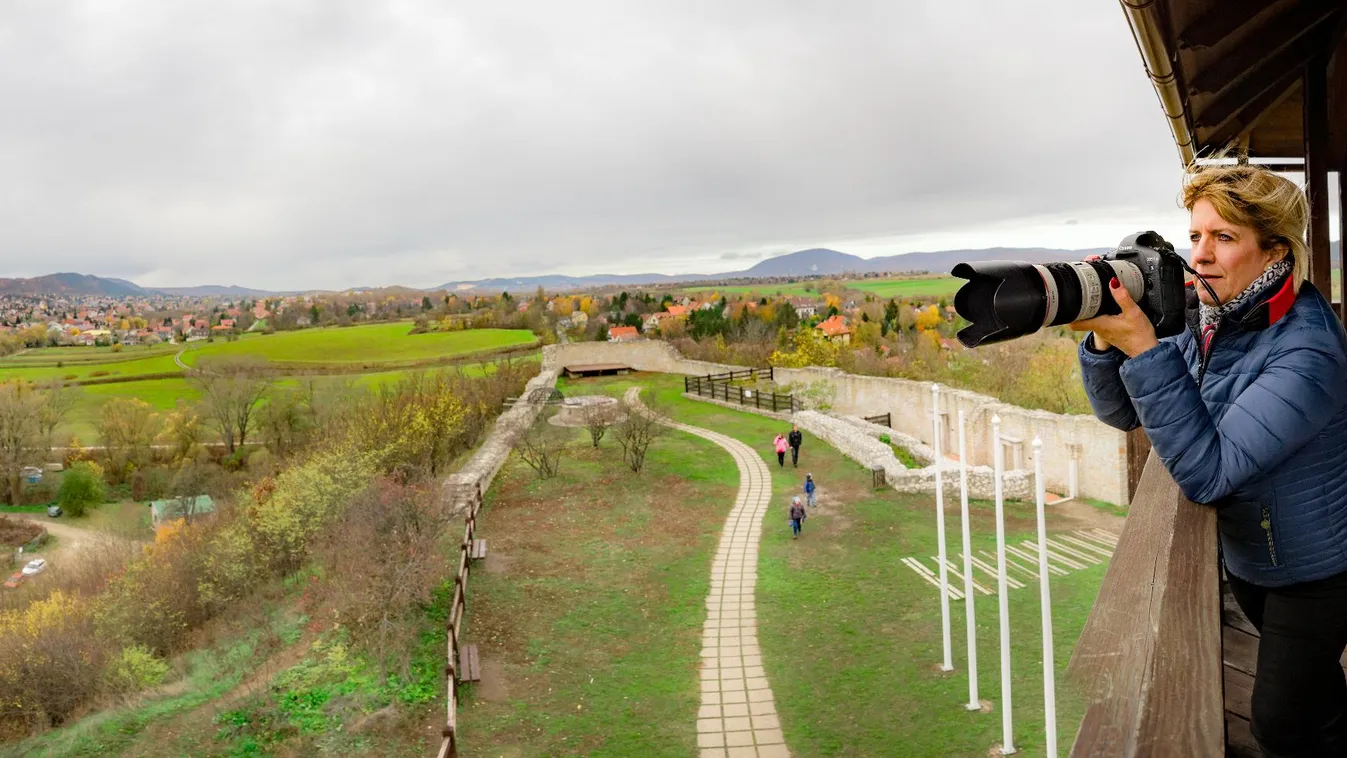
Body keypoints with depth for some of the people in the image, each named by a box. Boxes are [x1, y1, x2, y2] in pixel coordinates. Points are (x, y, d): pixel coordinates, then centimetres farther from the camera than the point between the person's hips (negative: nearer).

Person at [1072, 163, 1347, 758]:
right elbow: (1122, 412, -6)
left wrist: (1142, 347, -41)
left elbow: (1206, 472, -36)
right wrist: (1104, 337, -25)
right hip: (1243, 555, 6)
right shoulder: (1208, 318, -9)